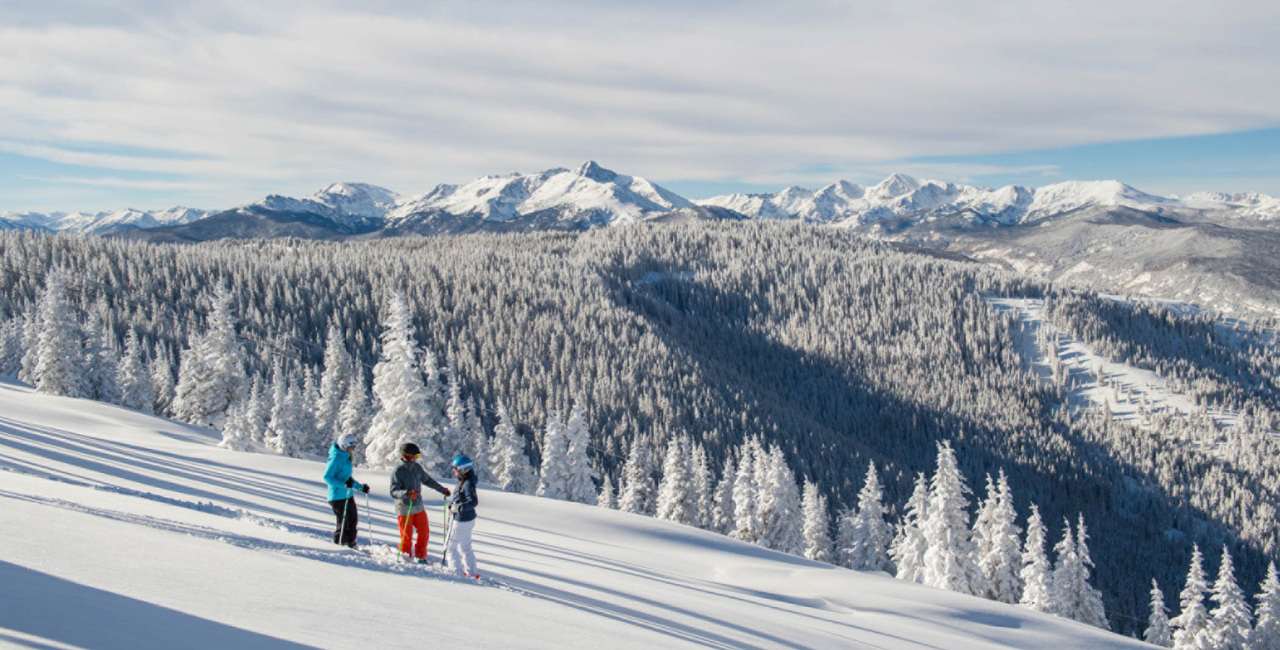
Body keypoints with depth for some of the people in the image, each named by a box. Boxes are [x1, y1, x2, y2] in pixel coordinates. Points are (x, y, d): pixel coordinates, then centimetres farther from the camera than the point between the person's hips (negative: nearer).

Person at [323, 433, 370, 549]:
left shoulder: (346, 457, 13)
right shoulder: (336, 458, -15)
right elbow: (327, 477, -18)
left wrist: (360, 487, 21)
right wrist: (344, 484, -27)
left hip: (348, 495, 9)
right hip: (338, 495, -9)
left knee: (353, 521, 11)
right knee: (343, 523, -4)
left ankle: (351, 545, 21)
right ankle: (338, 545, 9)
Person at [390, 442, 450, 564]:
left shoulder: (417, 467, 3)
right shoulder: (397, 471, -15)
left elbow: (427, 480, 19)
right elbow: (393, 492, -23)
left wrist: (442, 490, 21)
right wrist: (407, 493, -40)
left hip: (419, 507, 6)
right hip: (405, 509, -6)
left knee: (424, 533, 7)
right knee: (407, 537, 2)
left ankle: (420, 557, 24)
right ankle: (405, 558, 22)